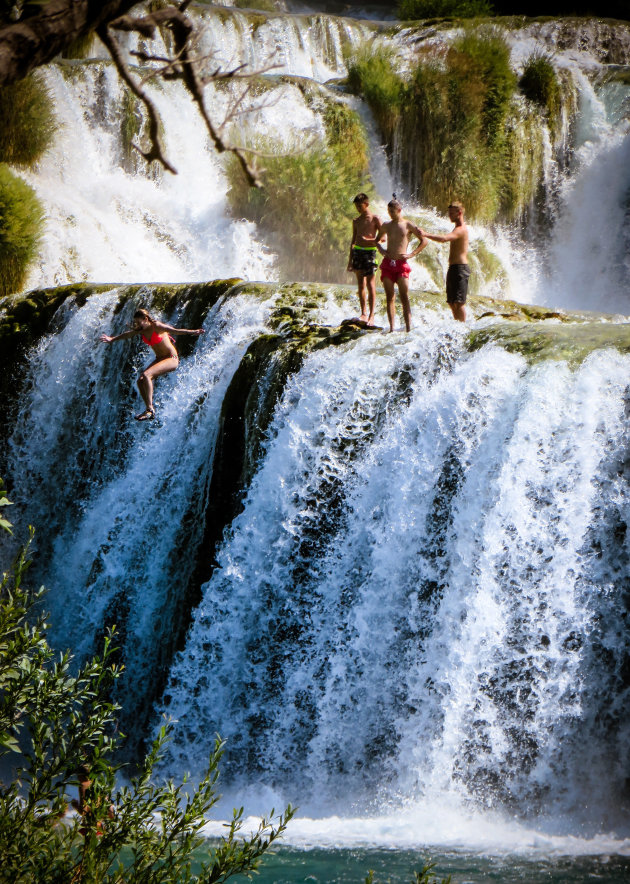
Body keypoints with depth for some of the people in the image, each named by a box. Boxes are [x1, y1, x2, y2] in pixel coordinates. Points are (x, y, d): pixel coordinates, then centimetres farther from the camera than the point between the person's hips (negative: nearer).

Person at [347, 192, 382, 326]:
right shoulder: (356, 221, 16)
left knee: (370, 285, -7)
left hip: (369, 251, -5)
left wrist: (368, 240, -19)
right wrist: (350, 260, 18)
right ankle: (364, 314, 8)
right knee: (361, 284, 5)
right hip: (357, 251, 6)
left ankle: (371, 316, -9)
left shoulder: (375, 219, -1)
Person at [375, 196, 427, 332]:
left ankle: (408, 328, -12)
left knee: (404, 298, -9)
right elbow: (377, 240, 28)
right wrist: (381, 249, 8)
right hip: (387, 264, 4)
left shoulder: (408, 225, 1)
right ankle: (391, 328, 2)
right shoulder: (386, 226, 12)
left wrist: (412, 254, -4)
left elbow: (424, 241, 4)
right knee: (390, 298, 2)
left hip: (401, 264, -4)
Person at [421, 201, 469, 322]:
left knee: (458, 302, -13)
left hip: (460, 268, -11)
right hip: (453, 268, 11)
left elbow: (444, 238, -31)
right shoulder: (458, 228, 20)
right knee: (452, 302, 12)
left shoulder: (461, 230, -15)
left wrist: (426, 234, -34)